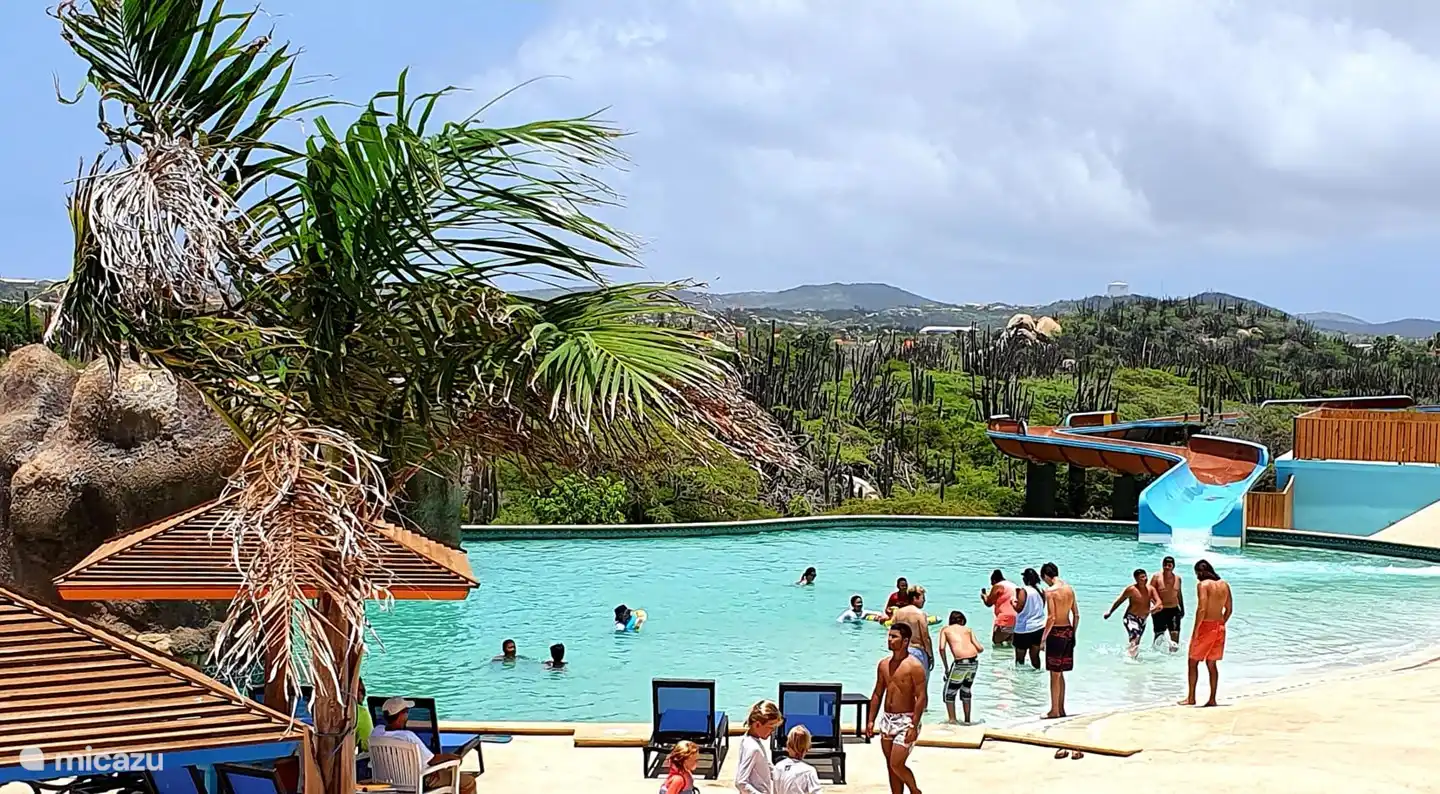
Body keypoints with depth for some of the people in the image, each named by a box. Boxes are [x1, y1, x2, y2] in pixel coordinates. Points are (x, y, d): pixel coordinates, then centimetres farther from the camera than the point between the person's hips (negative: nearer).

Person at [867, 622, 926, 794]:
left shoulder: (914, 666, -13)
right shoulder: (883, 664, 8)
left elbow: (921, 698, -15)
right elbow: (878, 694, 14)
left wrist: (914, 726, -20)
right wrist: (871, 720, 9)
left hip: (906, 720, -7)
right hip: (887, 719, 7)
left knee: (897, 764, -10)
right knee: (890, 766, 10)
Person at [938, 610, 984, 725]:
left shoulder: (945, 630, 15)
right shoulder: (967, 629, 21)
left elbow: (942, 648, -1)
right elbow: (980, 649, 12)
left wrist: (945, 667, 6)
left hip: (960, 663, -4)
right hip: (974, 661, 4)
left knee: (949, 693, 11)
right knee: (966, 691, 25)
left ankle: (952, 720, 3)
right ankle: (967, 720, 29)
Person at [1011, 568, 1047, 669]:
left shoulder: (1023, 591, -15)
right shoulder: (1040, 590, 3)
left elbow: (1019, 609, -18)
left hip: (1025, 629, -6)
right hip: (1039, 627, 6)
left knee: (1020, 657, 4)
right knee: (1035, 655, 13)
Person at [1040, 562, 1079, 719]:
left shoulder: (1050, 591, -14)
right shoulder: (1070, 589, 7)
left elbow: (1051, 617, -19)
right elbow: (1076, 615, 11)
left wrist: (1043, 637, -12)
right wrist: (1073, 633, 19)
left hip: (1056, 632, -7)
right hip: (1068, 631, 7)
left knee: (1054, 674, 0)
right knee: (1060, 673, 16)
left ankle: (1055, 711, 3)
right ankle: (1061, 708, 21)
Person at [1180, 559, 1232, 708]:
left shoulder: (1203, 584, -12)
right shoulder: (1224, 584, 8)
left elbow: (1202, 609, -20)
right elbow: (1229, 609, 11)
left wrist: (1195, 630, -15)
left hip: (1205, 626, -6)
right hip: (1219, 627, 6)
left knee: (1193, 662, 5)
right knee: (1212, 664, 13)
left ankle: (1191, 698, 6)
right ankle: (1212, 699, 12)